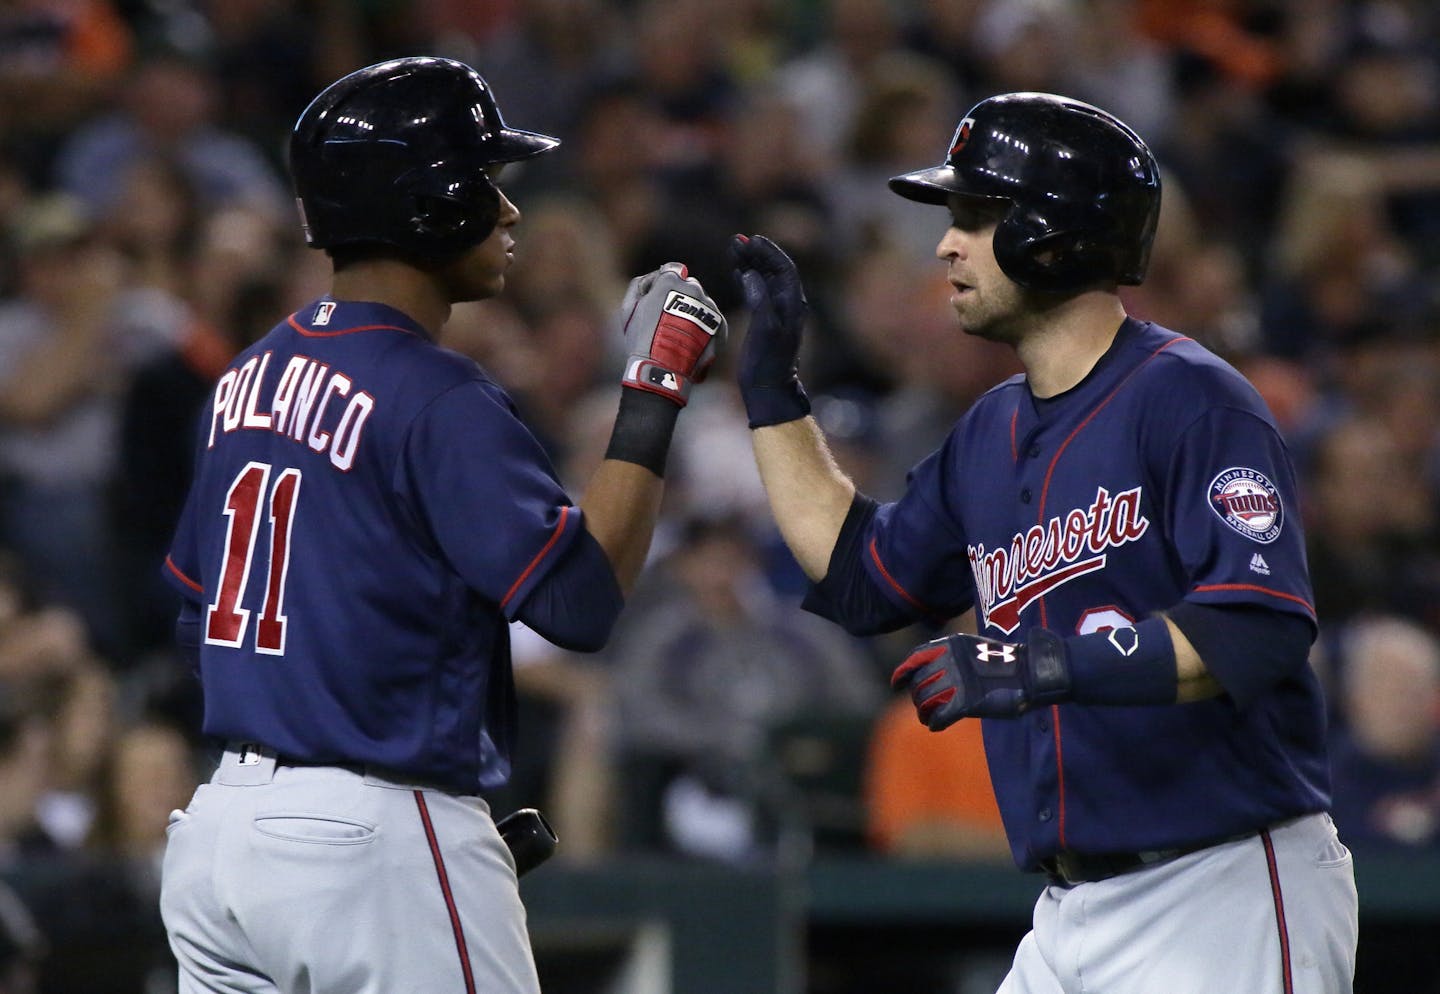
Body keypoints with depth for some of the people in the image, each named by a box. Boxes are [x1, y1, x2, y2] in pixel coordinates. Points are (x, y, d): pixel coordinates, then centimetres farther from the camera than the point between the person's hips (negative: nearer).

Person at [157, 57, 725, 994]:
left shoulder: (248, 378, 12)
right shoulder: (437, 398, -14)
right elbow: (581, 600, -19)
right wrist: (654, 396, -13)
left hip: (218, 827, 8)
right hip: (375, 845, -8)